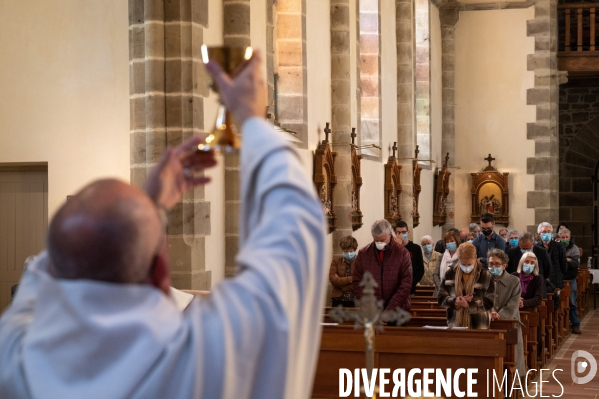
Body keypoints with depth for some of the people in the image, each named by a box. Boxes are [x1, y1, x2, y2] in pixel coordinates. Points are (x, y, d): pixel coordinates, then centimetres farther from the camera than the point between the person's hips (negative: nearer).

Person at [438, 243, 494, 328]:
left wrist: (469, 304, -18)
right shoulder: (450, 273, 5)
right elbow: (441, 297, 5)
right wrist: (455, 302, -15)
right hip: (455, 325, 2)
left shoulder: (485, 275, -3)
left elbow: (489, 302, -5)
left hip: (478, 327, -2)